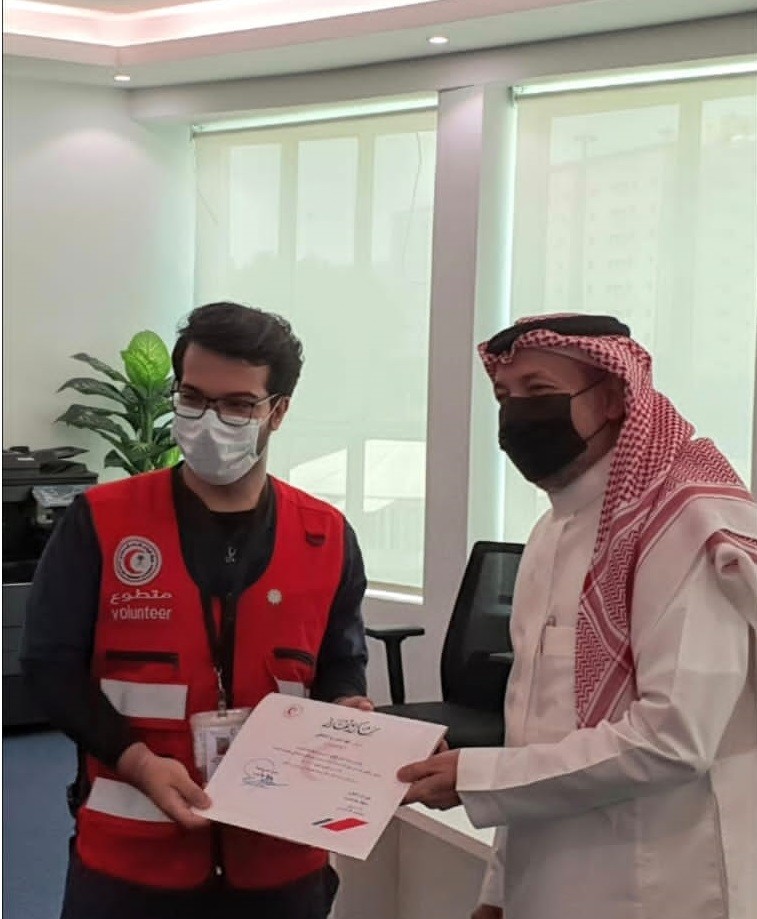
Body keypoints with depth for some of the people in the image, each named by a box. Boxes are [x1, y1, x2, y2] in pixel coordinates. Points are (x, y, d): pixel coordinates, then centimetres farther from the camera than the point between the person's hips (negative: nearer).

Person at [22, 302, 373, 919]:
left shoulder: (327, 538, 2)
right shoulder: (101, 521, -4)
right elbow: (52, 666, -4)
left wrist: (346, 712, -10)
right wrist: (139, 763, -16)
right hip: (131, 853, -2)